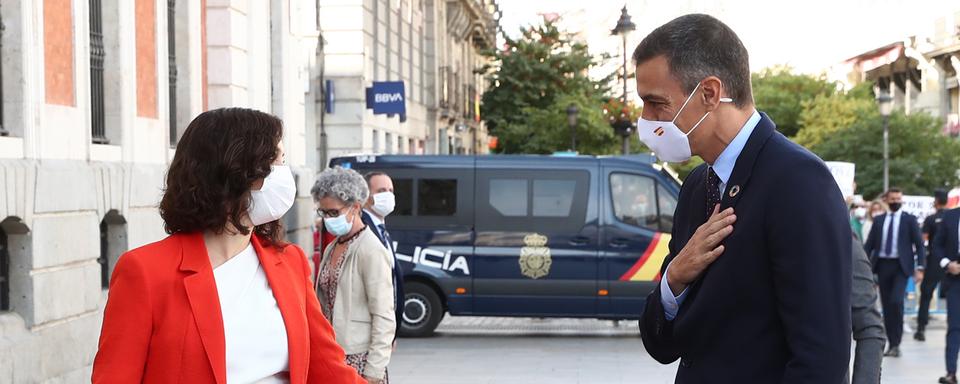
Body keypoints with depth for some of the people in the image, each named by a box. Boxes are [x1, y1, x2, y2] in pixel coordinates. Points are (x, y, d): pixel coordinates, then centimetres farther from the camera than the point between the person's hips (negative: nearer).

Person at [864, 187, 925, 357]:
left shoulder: (909, 219, 4)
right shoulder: (879, 220, 11)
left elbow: (919, 245, 2)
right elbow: (869, 244, 9)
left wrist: (920, 268, -7)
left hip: (901, 266, -3)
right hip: (882, 265, 3)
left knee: (896, 301, -19)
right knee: (886, 305, 5)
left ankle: (896, 343, -7)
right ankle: (892, 344, 13)